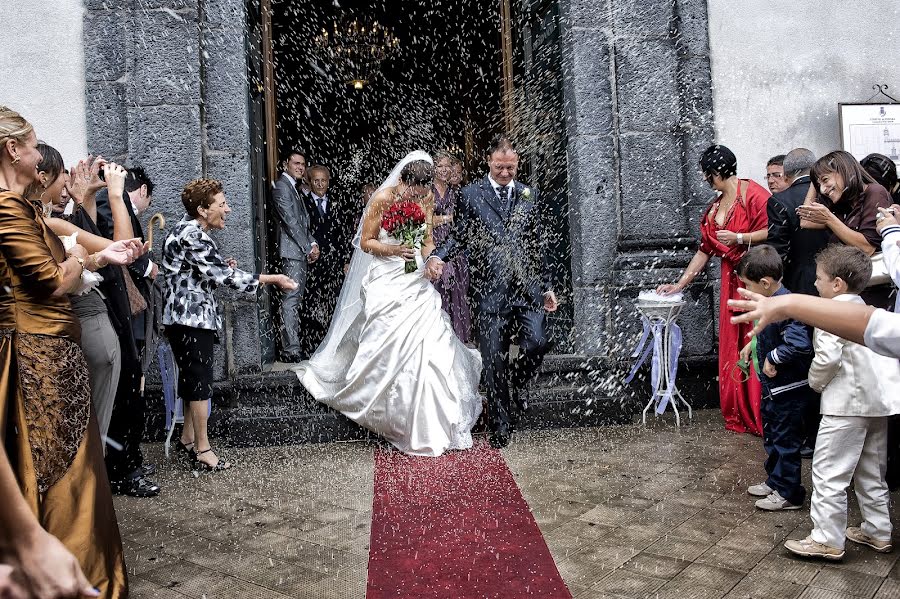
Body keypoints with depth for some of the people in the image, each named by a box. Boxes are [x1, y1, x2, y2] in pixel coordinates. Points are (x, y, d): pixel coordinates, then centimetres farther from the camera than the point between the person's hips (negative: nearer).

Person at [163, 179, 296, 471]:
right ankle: (202, 449, 5)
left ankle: (187, 438, 28)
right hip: (191, 318, -10)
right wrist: (272, 279, -15)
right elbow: (226, 276, -21)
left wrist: (222, 267, 4)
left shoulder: (189, 230, 14)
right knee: (200, 381, -3)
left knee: (193, 378, 17)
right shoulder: (192, 236, -19)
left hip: (192, 317, 10)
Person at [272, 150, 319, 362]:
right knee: (291, 300, -12)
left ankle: (291, 346, 15)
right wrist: (308, 248, -11)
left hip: (301, 251, 10)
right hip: (292, 251, -10)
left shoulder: (294, 189, 23)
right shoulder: (282, 187, -7)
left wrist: (313, 243, 5)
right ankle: (291, 350, -14)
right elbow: (291, 222, -14)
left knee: (295, 300, 10)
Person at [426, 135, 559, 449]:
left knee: (537, 343, -9)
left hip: (527, 286, 3)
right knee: (495, 359, 1)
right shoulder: (470, 194, 4)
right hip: (490, 290, -2)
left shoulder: (530, 196, 13)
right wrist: (438, 256, -17)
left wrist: (547, 286, 14)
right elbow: (459, 235, 3)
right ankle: (501, 424, 15)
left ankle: (515, 385, 24)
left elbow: (539, 245, 15)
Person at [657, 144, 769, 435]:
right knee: (732, 348, 8)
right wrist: (679, 284, 17)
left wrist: (739, 238, -16)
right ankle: (739, 416, 17)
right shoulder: (713, 209, 17)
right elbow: (704, 251, 19)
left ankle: (762, 417, 1)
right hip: (731, 282, 8)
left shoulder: (753, 194, -7)